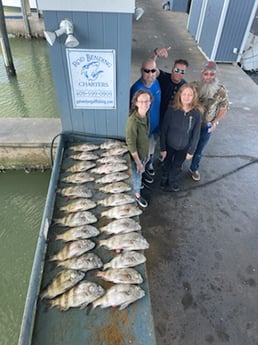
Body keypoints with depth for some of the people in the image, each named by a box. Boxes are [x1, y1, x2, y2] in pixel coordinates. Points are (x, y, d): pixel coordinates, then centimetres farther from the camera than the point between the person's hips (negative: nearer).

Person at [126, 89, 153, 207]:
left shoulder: (146, 115, -8)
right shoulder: (133, 121, -32)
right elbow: (131, 144, -25)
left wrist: (147, 153, 12)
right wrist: (138, 162, -18)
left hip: (143, 153, 6)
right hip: (135, 156, -6)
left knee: (139, 175, 28)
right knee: (137, 176, 18)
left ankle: (137, 185, 57)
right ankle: (137, 195, 44)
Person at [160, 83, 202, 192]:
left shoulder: (197, 113, -18)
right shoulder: (171, 109, -20)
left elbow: (196, 134, -8)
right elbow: (163, 130, -14)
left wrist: (191, 151, -4)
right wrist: (162, 148, -10)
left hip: (184, 147, 1)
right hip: (169, 145, -1)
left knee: (177, 166, 23)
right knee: (167, 164, 23)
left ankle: (173, 183, 51)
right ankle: (164, 179, 52)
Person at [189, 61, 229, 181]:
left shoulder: (221, 91, -14)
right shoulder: (194, 86, -17)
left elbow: (223, 108, -1)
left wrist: (215, 122, -13)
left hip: (206, 127, 1)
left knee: (199, 150, 20)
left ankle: (194, 169, 45)